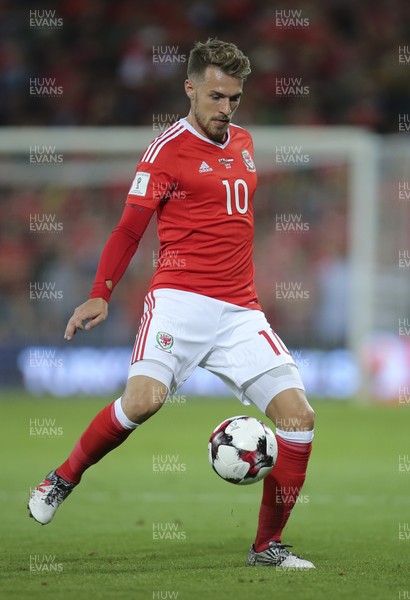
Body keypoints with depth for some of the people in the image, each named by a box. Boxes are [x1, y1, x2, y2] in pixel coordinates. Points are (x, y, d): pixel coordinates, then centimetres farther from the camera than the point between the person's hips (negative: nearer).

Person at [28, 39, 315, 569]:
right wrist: (100, 296, -11)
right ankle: (62, 480, -2)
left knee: (298, 413, -7)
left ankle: (268, 546, 5)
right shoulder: (169, 148, -2)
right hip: (179, 301, -6)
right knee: (145, 397, -28)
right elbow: (129, 229, -1)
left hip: (240, 309, 6)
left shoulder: (242, 142, 16)